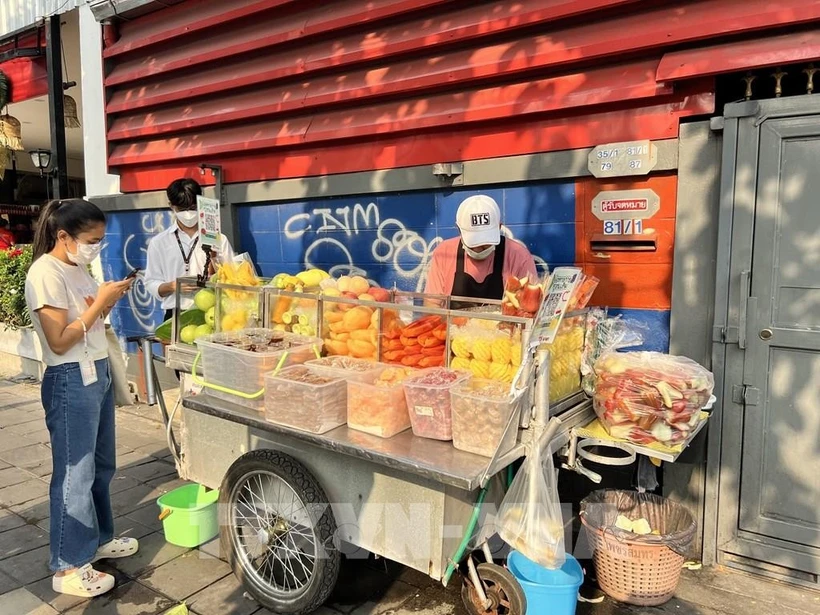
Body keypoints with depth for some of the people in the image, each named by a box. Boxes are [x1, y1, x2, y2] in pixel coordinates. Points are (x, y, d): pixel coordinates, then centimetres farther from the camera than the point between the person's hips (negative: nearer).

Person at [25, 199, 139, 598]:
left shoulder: (77, 267, 10)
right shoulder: (45, 273, -17)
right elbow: (60, 341, -21)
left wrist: (109, 300, -1)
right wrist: (100, 301, -18)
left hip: (98, 374, 9)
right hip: (70, 382, -9)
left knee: (100, 465, 19)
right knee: (75, 473, 1)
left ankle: (97, 538, 36)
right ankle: (68, 567, 16)